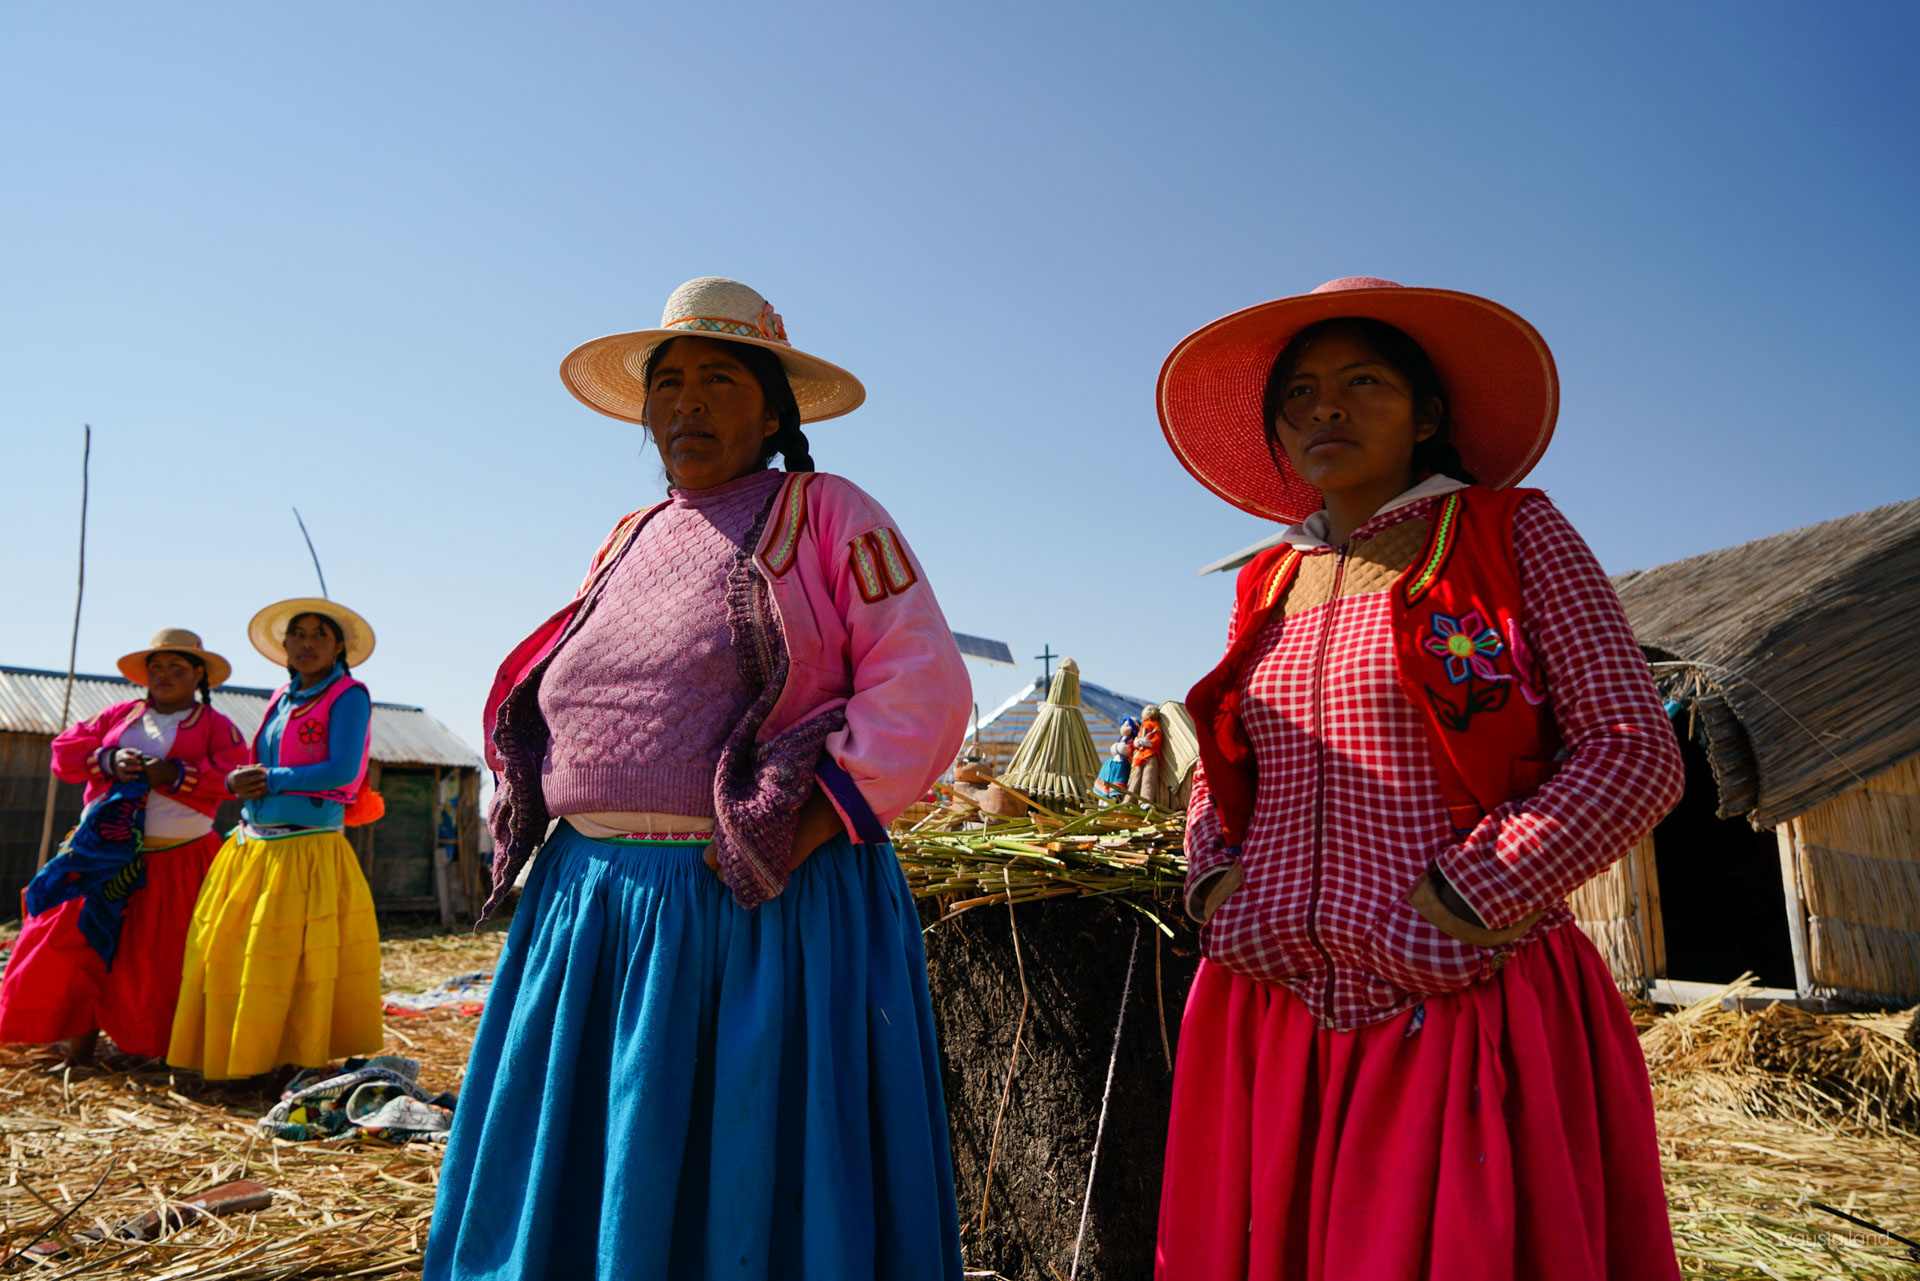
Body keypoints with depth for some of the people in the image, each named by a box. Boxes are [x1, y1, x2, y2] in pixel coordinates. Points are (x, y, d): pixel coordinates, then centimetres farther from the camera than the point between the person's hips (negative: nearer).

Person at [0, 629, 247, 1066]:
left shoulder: (215, 726, 2)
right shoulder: (119, 716, 14)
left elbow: (234, 775, -12)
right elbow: (65, 750, 8)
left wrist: (174, 775, -22)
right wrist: (108, 760, -11)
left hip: (176, 863, -4)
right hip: (107, 854, 4)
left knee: (157, 956, -1)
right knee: (77, 937, -1)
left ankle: (157, 1047, 11)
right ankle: (81, 1037, 12)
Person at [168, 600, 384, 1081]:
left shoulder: (349, 695, -6)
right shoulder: (282, 698, 15)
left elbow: (342, 771, -16)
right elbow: (256, 771, 20)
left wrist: (269, 780, -11)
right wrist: (238, 782, -2)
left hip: (307, 853, -7)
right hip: (250, 848, 7)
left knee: (297, 963, -4)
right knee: (224, 953, 8)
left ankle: (300, 1062, 9)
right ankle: (237, 1060, 21)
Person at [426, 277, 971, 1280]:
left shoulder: (828, 515, -1)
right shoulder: (630, 539, 17)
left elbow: (923, 688, -10)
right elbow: (556, 704, 27)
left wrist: (806, 830, -18)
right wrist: (524, 811, 11)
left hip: (768, 912, -6)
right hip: (591, 909, 6)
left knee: (749, 1183, 4)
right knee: (572, 1182, 14)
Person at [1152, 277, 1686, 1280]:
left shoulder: (1513, 536, 1)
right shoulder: (1267, 587, 13)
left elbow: (1635, 753, -7)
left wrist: (1453, 905, -14)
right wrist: (1216, 884, 1)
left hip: (1458, 1009, -4)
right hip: (1272, 1017, 4)